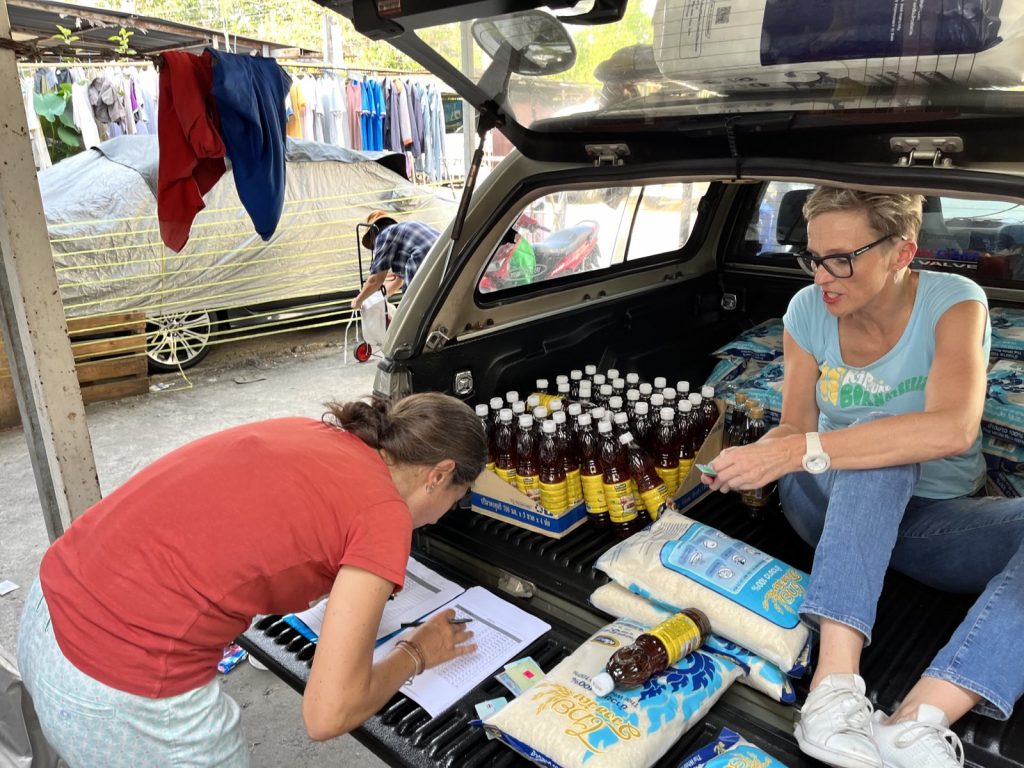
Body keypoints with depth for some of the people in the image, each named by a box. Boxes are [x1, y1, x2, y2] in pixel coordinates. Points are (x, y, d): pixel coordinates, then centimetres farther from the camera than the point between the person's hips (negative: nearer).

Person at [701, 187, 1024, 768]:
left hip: (934, 519, 0)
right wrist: (760, 457, -28)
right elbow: (796, 427, -4)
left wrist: (799, 452, -40)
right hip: (833, 505, 1)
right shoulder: (809, 311, -6)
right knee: (875, 435, -33)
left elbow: (953, 429, -33)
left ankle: (918, 720, -39)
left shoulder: (954, 302, -15)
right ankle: (836, 684, -41)